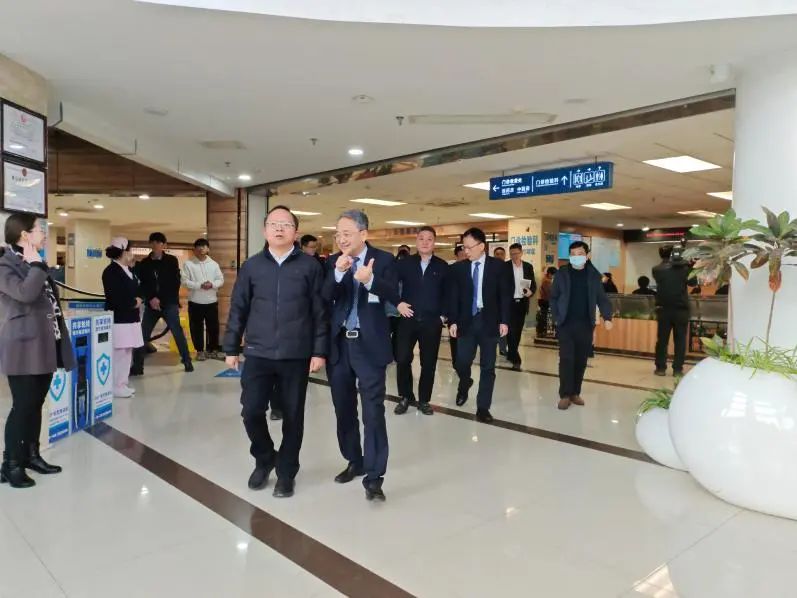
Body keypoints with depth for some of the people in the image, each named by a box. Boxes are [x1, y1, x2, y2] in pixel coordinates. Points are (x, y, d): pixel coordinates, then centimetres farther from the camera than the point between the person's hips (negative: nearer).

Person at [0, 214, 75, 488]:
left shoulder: (35, 265, 18)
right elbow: (26, 294, -28)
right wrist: (36, 265, -15)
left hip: (44, 346, 8)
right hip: (24, 348, -8)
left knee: (36, 404, 14)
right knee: (22, 406, -4)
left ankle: (31, 455, 25)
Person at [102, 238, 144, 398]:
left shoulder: (127, 270, 15)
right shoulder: (111, 271, -14)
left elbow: (136, 290, 20)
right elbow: (115, 298, -21)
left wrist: (139, 299, -1)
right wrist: (134, 302, -9)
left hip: (130, 318, 9)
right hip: (118, 319, -9)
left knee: (127, 353, 13)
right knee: (119, 354, -6)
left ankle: (123, 384, 21)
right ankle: (116, 386, 2)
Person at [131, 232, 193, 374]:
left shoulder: (172, 261, 0)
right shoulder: (144, 264, 7)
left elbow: (175, 284, -3)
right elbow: (141, 284, 4)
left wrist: (160, 300, -8)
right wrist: (151, 298, -12)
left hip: (169, 303, -3)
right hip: (151, 304, 3)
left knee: (177, 332, -4)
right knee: (143, 334, 1)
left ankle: (187, 361, 8)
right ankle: (137, 366, 9)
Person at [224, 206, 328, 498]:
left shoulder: (310, 266, 0)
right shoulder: (252, 266, 5)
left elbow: (320, 311, -1)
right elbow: (238, 309, 8)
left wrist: (319, 351, -6)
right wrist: (231, 348, 7)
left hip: (296, 355, -1)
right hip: (258, 354, 2)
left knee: (292, 416, 8)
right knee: (251, 411, 1)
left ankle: (286, 472, 27)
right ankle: (264, 459, 29)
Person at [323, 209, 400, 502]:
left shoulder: (384, 259, -2)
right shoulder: (333, 262, 6)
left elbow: (395, 297, -13)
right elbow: (324, 299, -6)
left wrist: (371, 280, -29)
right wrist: (338, 273, -22)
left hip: (370, 345, -4)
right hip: (339, 344, 4)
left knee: (373, 410, -4)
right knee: (344, 408, 14)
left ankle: (374, 476, 5)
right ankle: (354, 462, 32)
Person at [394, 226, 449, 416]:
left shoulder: (443, 266, 6)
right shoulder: (404, 263, 5)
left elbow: (447, 294, 7)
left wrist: (443, 315, -2)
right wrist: (398, 303, -10)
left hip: (432, 322, 0)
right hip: (408, 319, 0)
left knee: (429, 363, 6)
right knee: (402, 359, -2)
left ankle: (424, 400, 20)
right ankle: (406, 397, 17)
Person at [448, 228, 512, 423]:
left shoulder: (498, 266, 0)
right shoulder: (458, 268, 4)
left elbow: (505, 295, -1)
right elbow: (453, 297, 4)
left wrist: (504, 321, -7)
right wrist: (453, 321, -4)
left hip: (489, 321, -1)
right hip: (466, 321, 1)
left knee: (488, 367, 3)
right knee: (462, 362, 0)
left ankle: (483, 407, 13)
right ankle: (464, 385, 34)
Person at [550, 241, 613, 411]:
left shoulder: (594, 275, 4)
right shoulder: (562, 274, 1)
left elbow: (602, 299, 4)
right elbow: (553, 297, 5)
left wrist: (607, 317, -10)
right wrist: (557, 317, -5)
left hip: (586, 325, 2)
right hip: (566, 324, -2)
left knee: (581, 360, 7)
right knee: (566, 359, -5)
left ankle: (575, 392, 19)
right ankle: (565, 395, 0)